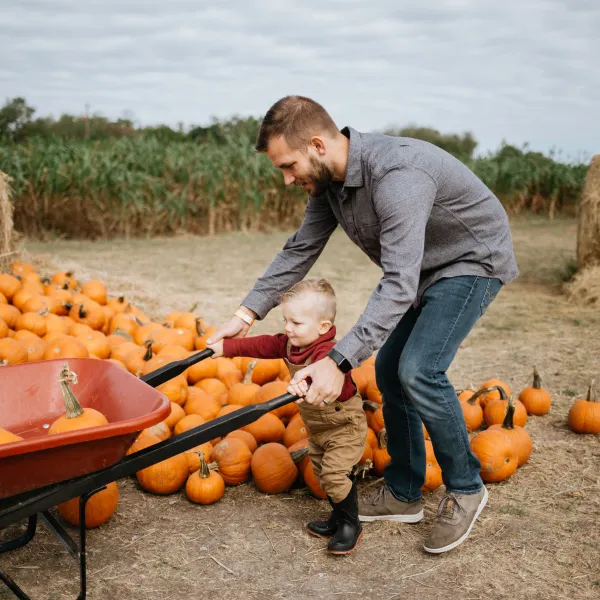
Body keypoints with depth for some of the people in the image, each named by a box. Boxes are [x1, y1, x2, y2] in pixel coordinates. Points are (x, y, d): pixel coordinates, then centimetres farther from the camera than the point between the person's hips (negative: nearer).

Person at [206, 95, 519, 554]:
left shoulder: (396, 175, -36)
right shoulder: (327, 180, -7)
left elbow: (399, 285, -41)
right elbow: (300, 251, 2)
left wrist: (340, 361, -45)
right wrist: (246, 315, -6)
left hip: (474, 261, -9)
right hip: (423, 268, 9)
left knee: (418, 371, -21)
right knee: (389, 369, 6)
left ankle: (465, 489, 2)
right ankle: (403, 495, 19)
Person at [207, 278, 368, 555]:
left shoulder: (329, 352, -35)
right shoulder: (290, 343, -6)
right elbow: (262, 345, 3)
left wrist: (305, 384, -76)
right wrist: (226, 347, 4)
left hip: (344, 425, -9)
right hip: (317, 426, 9)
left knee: (335, 473, -13)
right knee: (322, 472, 17)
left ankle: (351, 525, 7)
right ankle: (338, 517, 34)